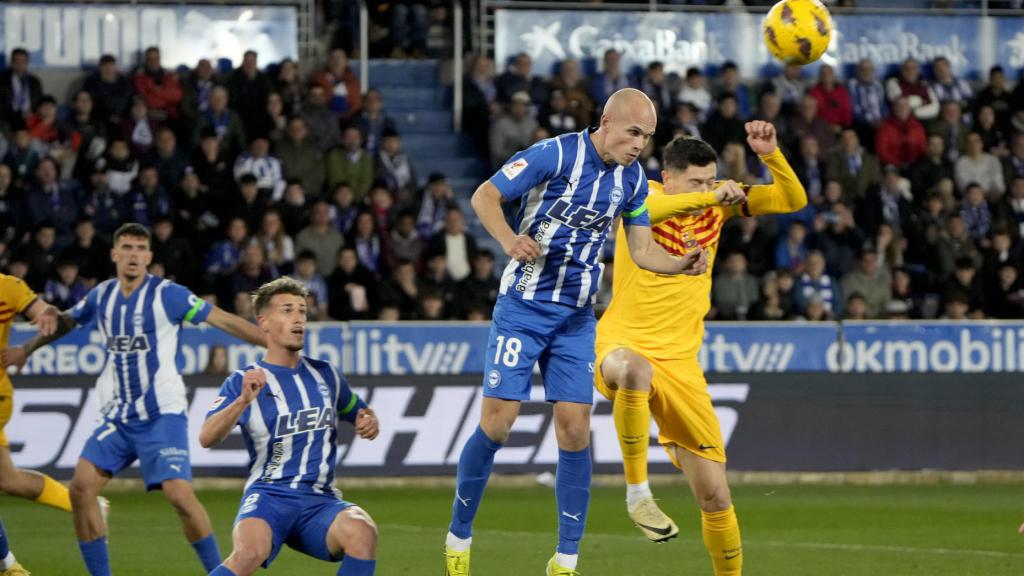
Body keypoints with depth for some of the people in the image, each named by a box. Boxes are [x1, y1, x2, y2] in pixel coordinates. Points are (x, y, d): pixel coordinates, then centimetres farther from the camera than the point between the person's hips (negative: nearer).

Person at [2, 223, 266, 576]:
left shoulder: (167, 295, -10)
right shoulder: (102, 296, 7)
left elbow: (223, 320, -11)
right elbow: (64, 322, 27)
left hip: (163, 414, -5)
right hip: (118, 417, 5)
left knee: (179, 494, -19)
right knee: (81, 487, -7)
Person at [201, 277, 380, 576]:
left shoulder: (325, 374, 14)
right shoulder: (244, 382, 0)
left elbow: (357, 412, 30)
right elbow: (207, 438, -14)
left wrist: (368, 422, 5)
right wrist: (243, 401, -31)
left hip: (320, 499, 4)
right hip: (268, 495, -4)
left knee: (362, 532, -30)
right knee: (250, 551, -36)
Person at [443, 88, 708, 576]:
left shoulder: (632, 179, 3)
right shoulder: (555, 155, -15)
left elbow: (642, 250, 8)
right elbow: (484, 196, -12)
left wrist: (682, 264, -13)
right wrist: (509, 239, -31)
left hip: (576, 317, 5)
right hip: (523, 309, -5)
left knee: (575, 429, -3)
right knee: (497, 422, -8)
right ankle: (458, 536, 10)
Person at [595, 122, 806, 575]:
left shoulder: (718, 204, 5)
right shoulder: (646, 195, -7)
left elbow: (793, 200, 3)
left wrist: (770, 154, -13)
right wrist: (707, 197, -37)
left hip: (681, 362, 4)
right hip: (624, 345, -4)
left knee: (715, 496, 0)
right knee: (636, 371, -44)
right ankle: (638, 493, -29)